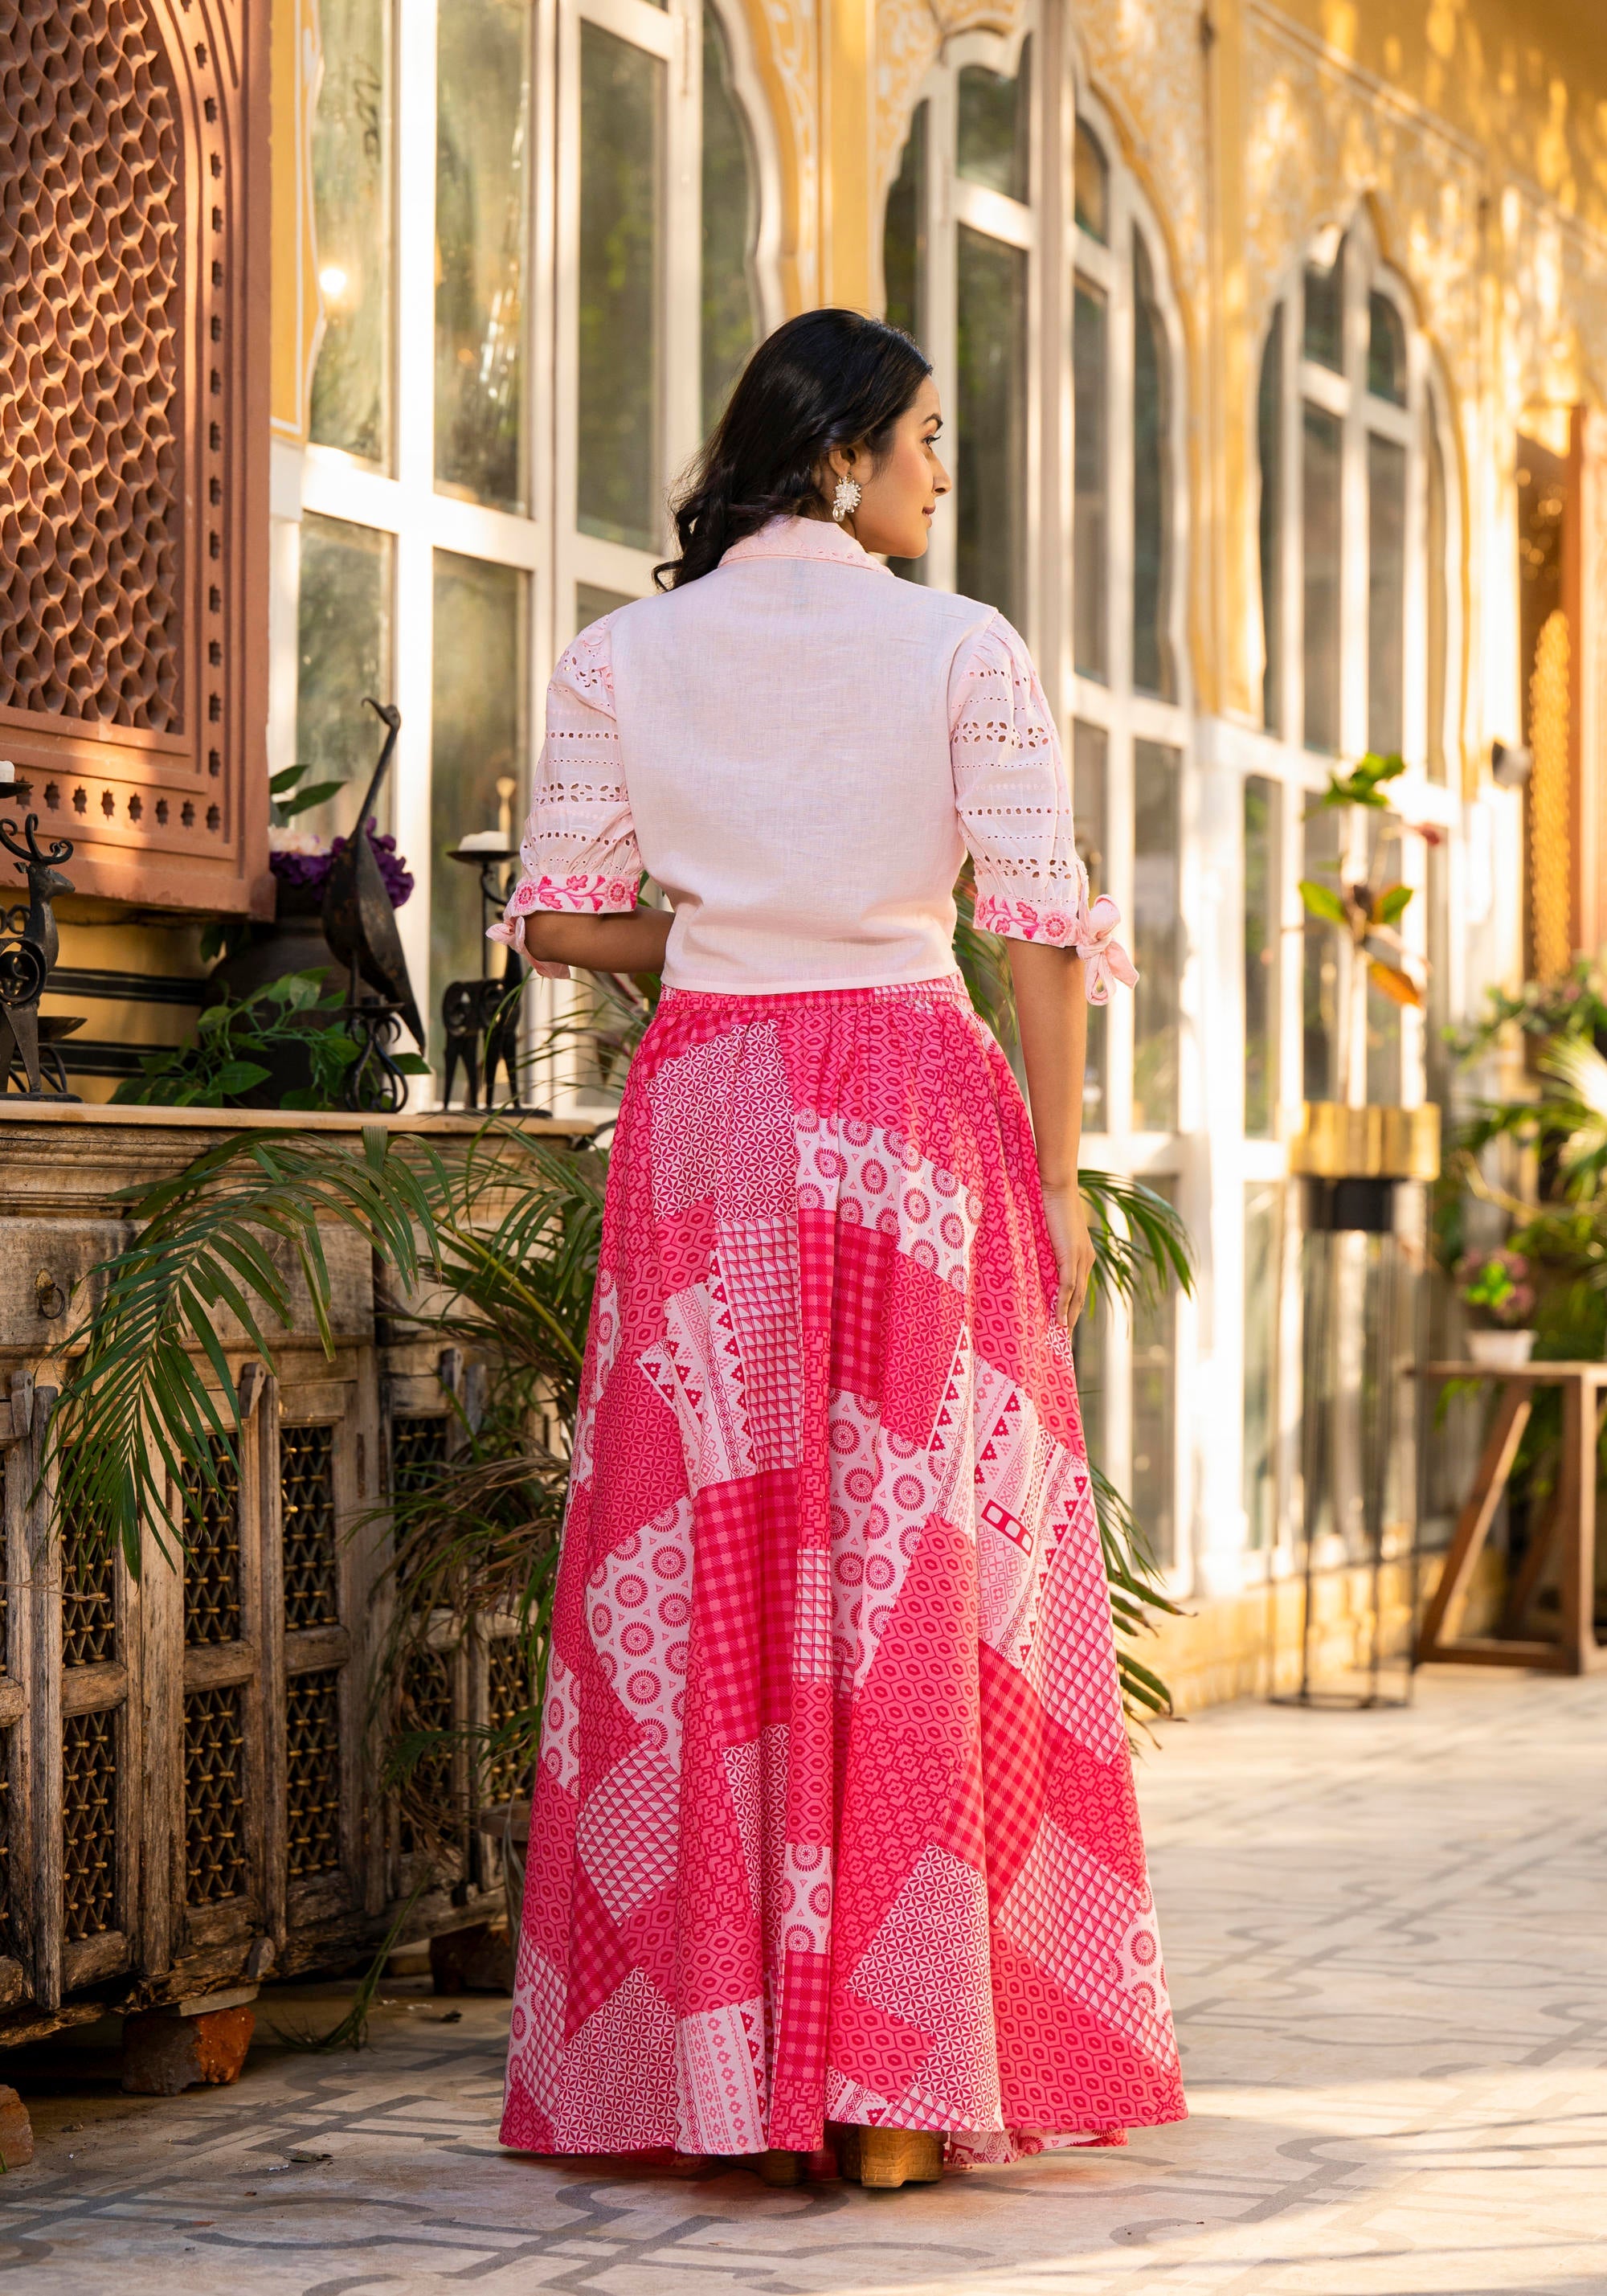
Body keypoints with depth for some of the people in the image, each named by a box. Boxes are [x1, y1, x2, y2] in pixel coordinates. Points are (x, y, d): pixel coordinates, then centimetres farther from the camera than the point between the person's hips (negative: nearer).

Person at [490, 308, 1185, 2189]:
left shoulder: (621, 657, 5)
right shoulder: (964, 652, -1)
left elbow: (557, 919, 4)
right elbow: (1044, 927, -4)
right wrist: (1056, 1174, 2)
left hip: (707, 1110, 2)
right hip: (915, 1099, -2)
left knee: (706, 1568, 6)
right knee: (919, 1572, 1)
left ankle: (715, 2065, 6)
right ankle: (897, 2081, 0)